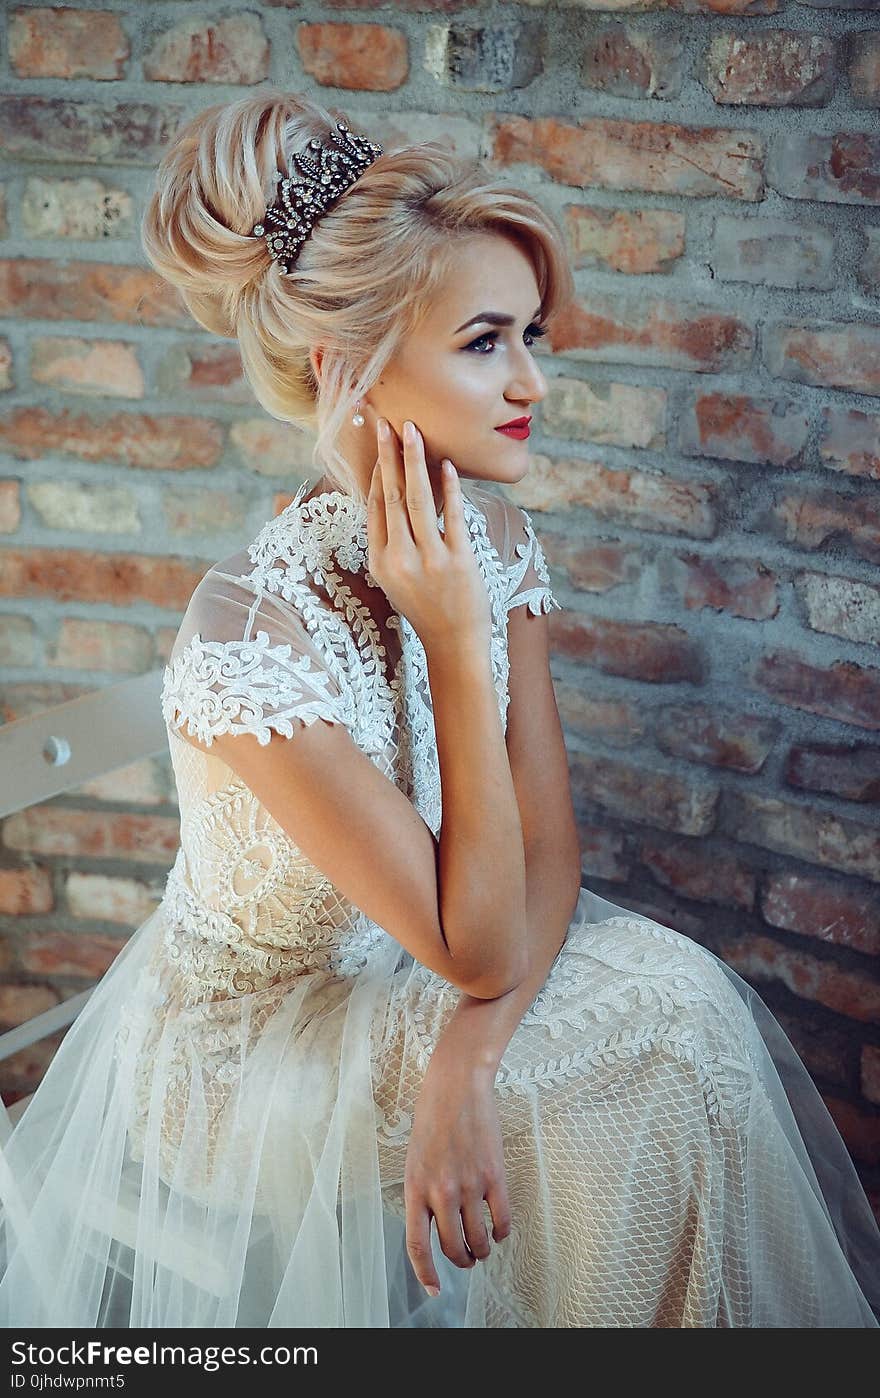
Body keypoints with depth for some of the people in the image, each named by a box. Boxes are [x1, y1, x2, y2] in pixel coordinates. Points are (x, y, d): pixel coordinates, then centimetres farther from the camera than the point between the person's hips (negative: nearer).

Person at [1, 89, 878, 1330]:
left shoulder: (492, 538, -11)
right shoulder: (255, 638, -33)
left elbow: (547, 851, -9)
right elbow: (479, 950, -26)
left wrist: (464, 1065, -25)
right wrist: (456, 640, -31)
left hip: (405, 969, 6)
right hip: (246, 1036, -6)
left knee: (688, 992, -14)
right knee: (666, 1050, -16)